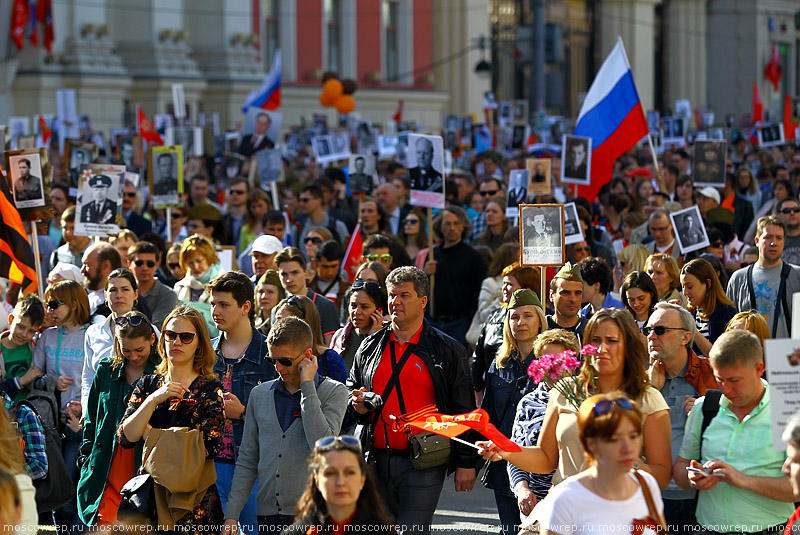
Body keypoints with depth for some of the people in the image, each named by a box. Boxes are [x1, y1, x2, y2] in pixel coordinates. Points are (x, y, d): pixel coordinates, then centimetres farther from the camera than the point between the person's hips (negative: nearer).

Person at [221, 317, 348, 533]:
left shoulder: (334, 392, 0)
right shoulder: (260, 394, 12)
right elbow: (247, 461, 15)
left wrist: (307, 385, -12)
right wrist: (232, 513, 7)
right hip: (268, 515, 4)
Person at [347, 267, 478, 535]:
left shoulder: (446, 350, 0)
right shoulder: (371, 347, 12)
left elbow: (463, 410, -1)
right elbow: (351, 389, 25)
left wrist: (466, 464, -4)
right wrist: (357, 405, 0)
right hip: (376, 462, 5)